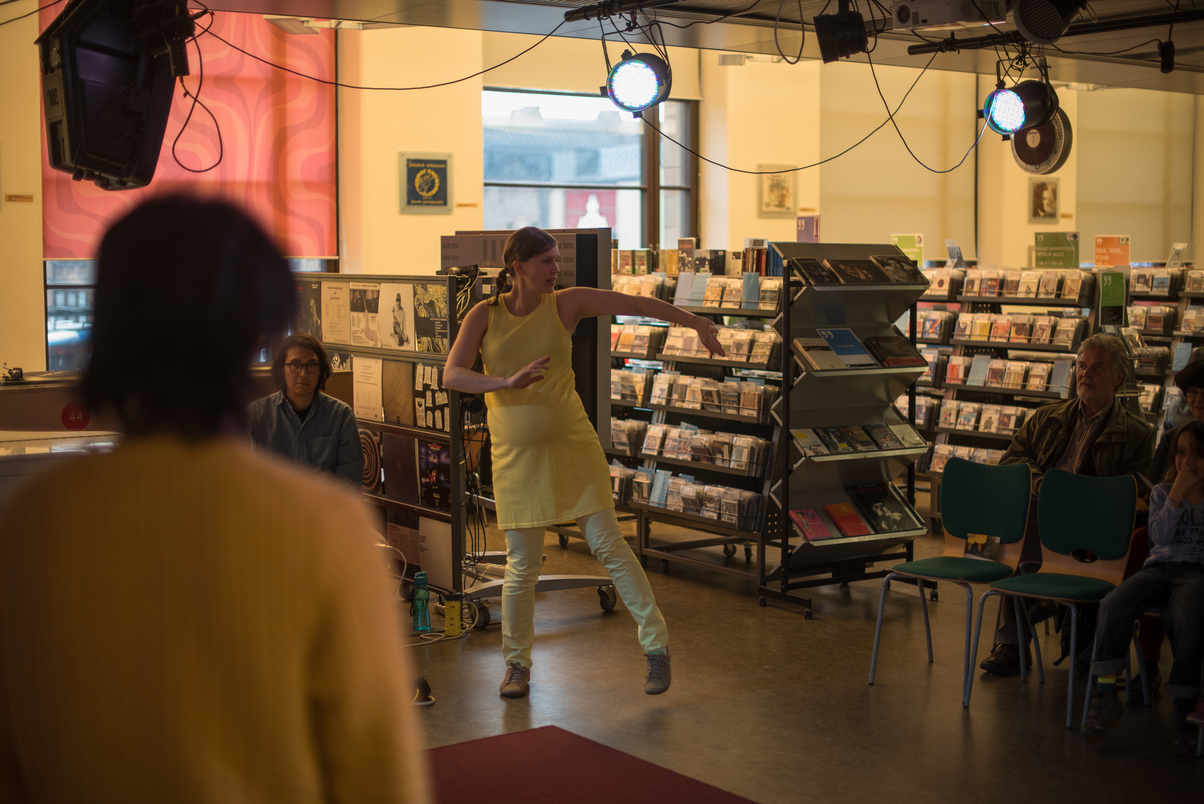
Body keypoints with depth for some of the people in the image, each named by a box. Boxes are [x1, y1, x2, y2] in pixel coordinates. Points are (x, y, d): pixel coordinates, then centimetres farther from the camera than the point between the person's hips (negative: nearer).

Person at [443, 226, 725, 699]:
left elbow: (638, 305, -3)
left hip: (571, 446, 0)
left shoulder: (566, 303, -2)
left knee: (608, 544, -4)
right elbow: (452, 376, -14)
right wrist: (508, 382, -29)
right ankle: (517, 664, 21)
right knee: (522, 565, 3)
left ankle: (656, 646, 7)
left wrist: (696, 323, -10)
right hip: (516, 456, 0)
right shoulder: (484, 316, -3)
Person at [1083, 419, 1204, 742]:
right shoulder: (1162, 492, 17)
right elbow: (1160, 537, -1)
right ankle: (1106, 694, -24)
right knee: (1113, 605, -29)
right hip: (1160, 566, 3)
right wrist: (1178, 492, -6)